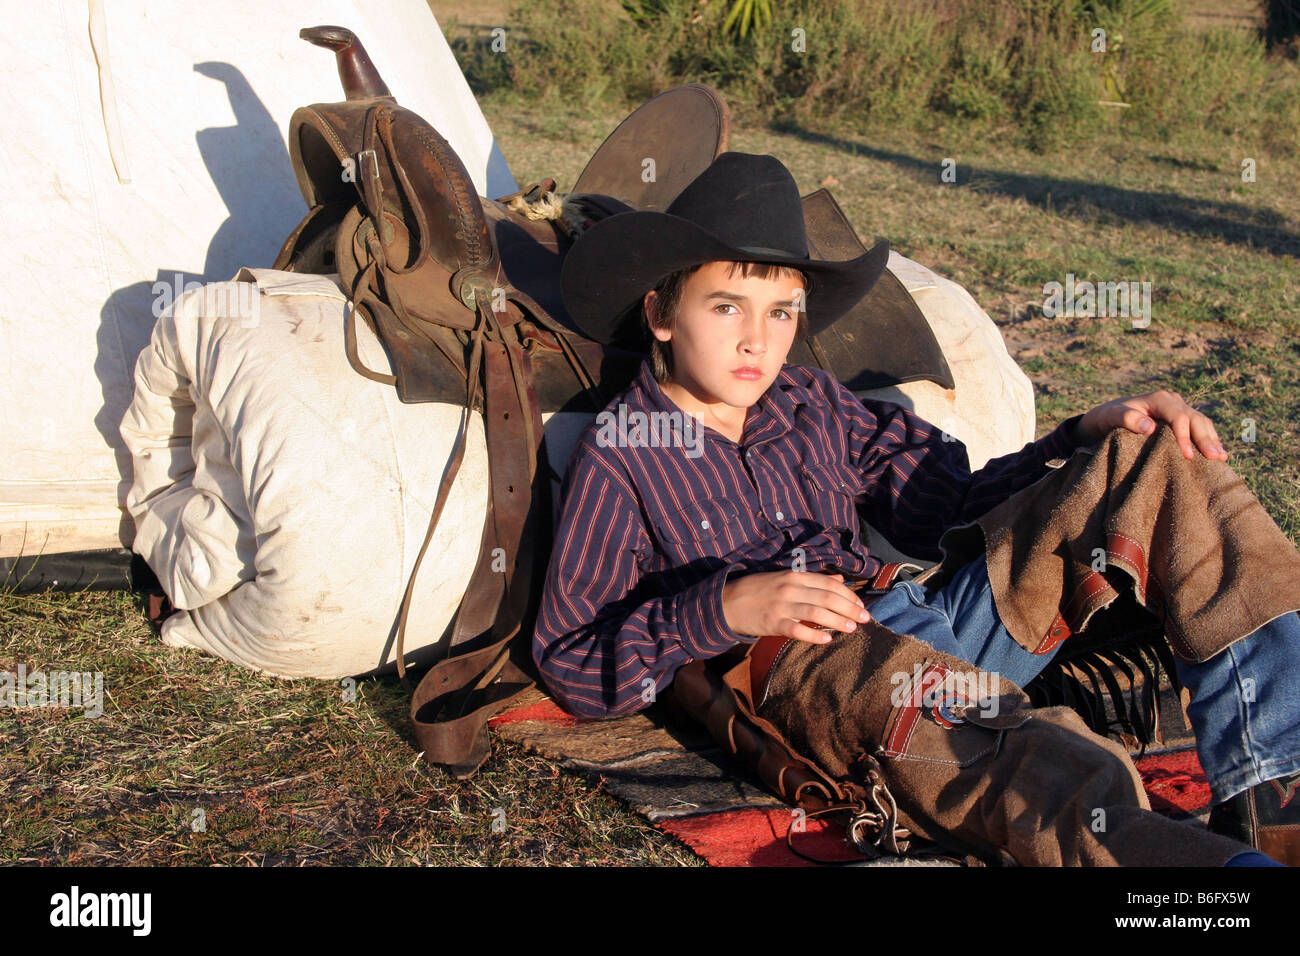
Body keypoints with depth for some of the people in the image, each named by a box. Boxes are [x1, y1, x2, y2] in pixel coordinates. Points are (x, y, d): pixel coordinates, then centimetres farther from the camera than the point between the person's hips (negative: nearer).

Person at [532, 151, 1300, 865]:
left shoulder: (813, 406, 20)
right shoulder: (620, 455, 4)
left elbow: (954, 506, 19)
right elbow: (571, 668, -2)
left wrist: (1087, 438, 4)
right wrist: (727, 609, -17)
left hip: (936, 623, 7)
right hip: (790, 671, -6)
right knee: (888, 671, -43)